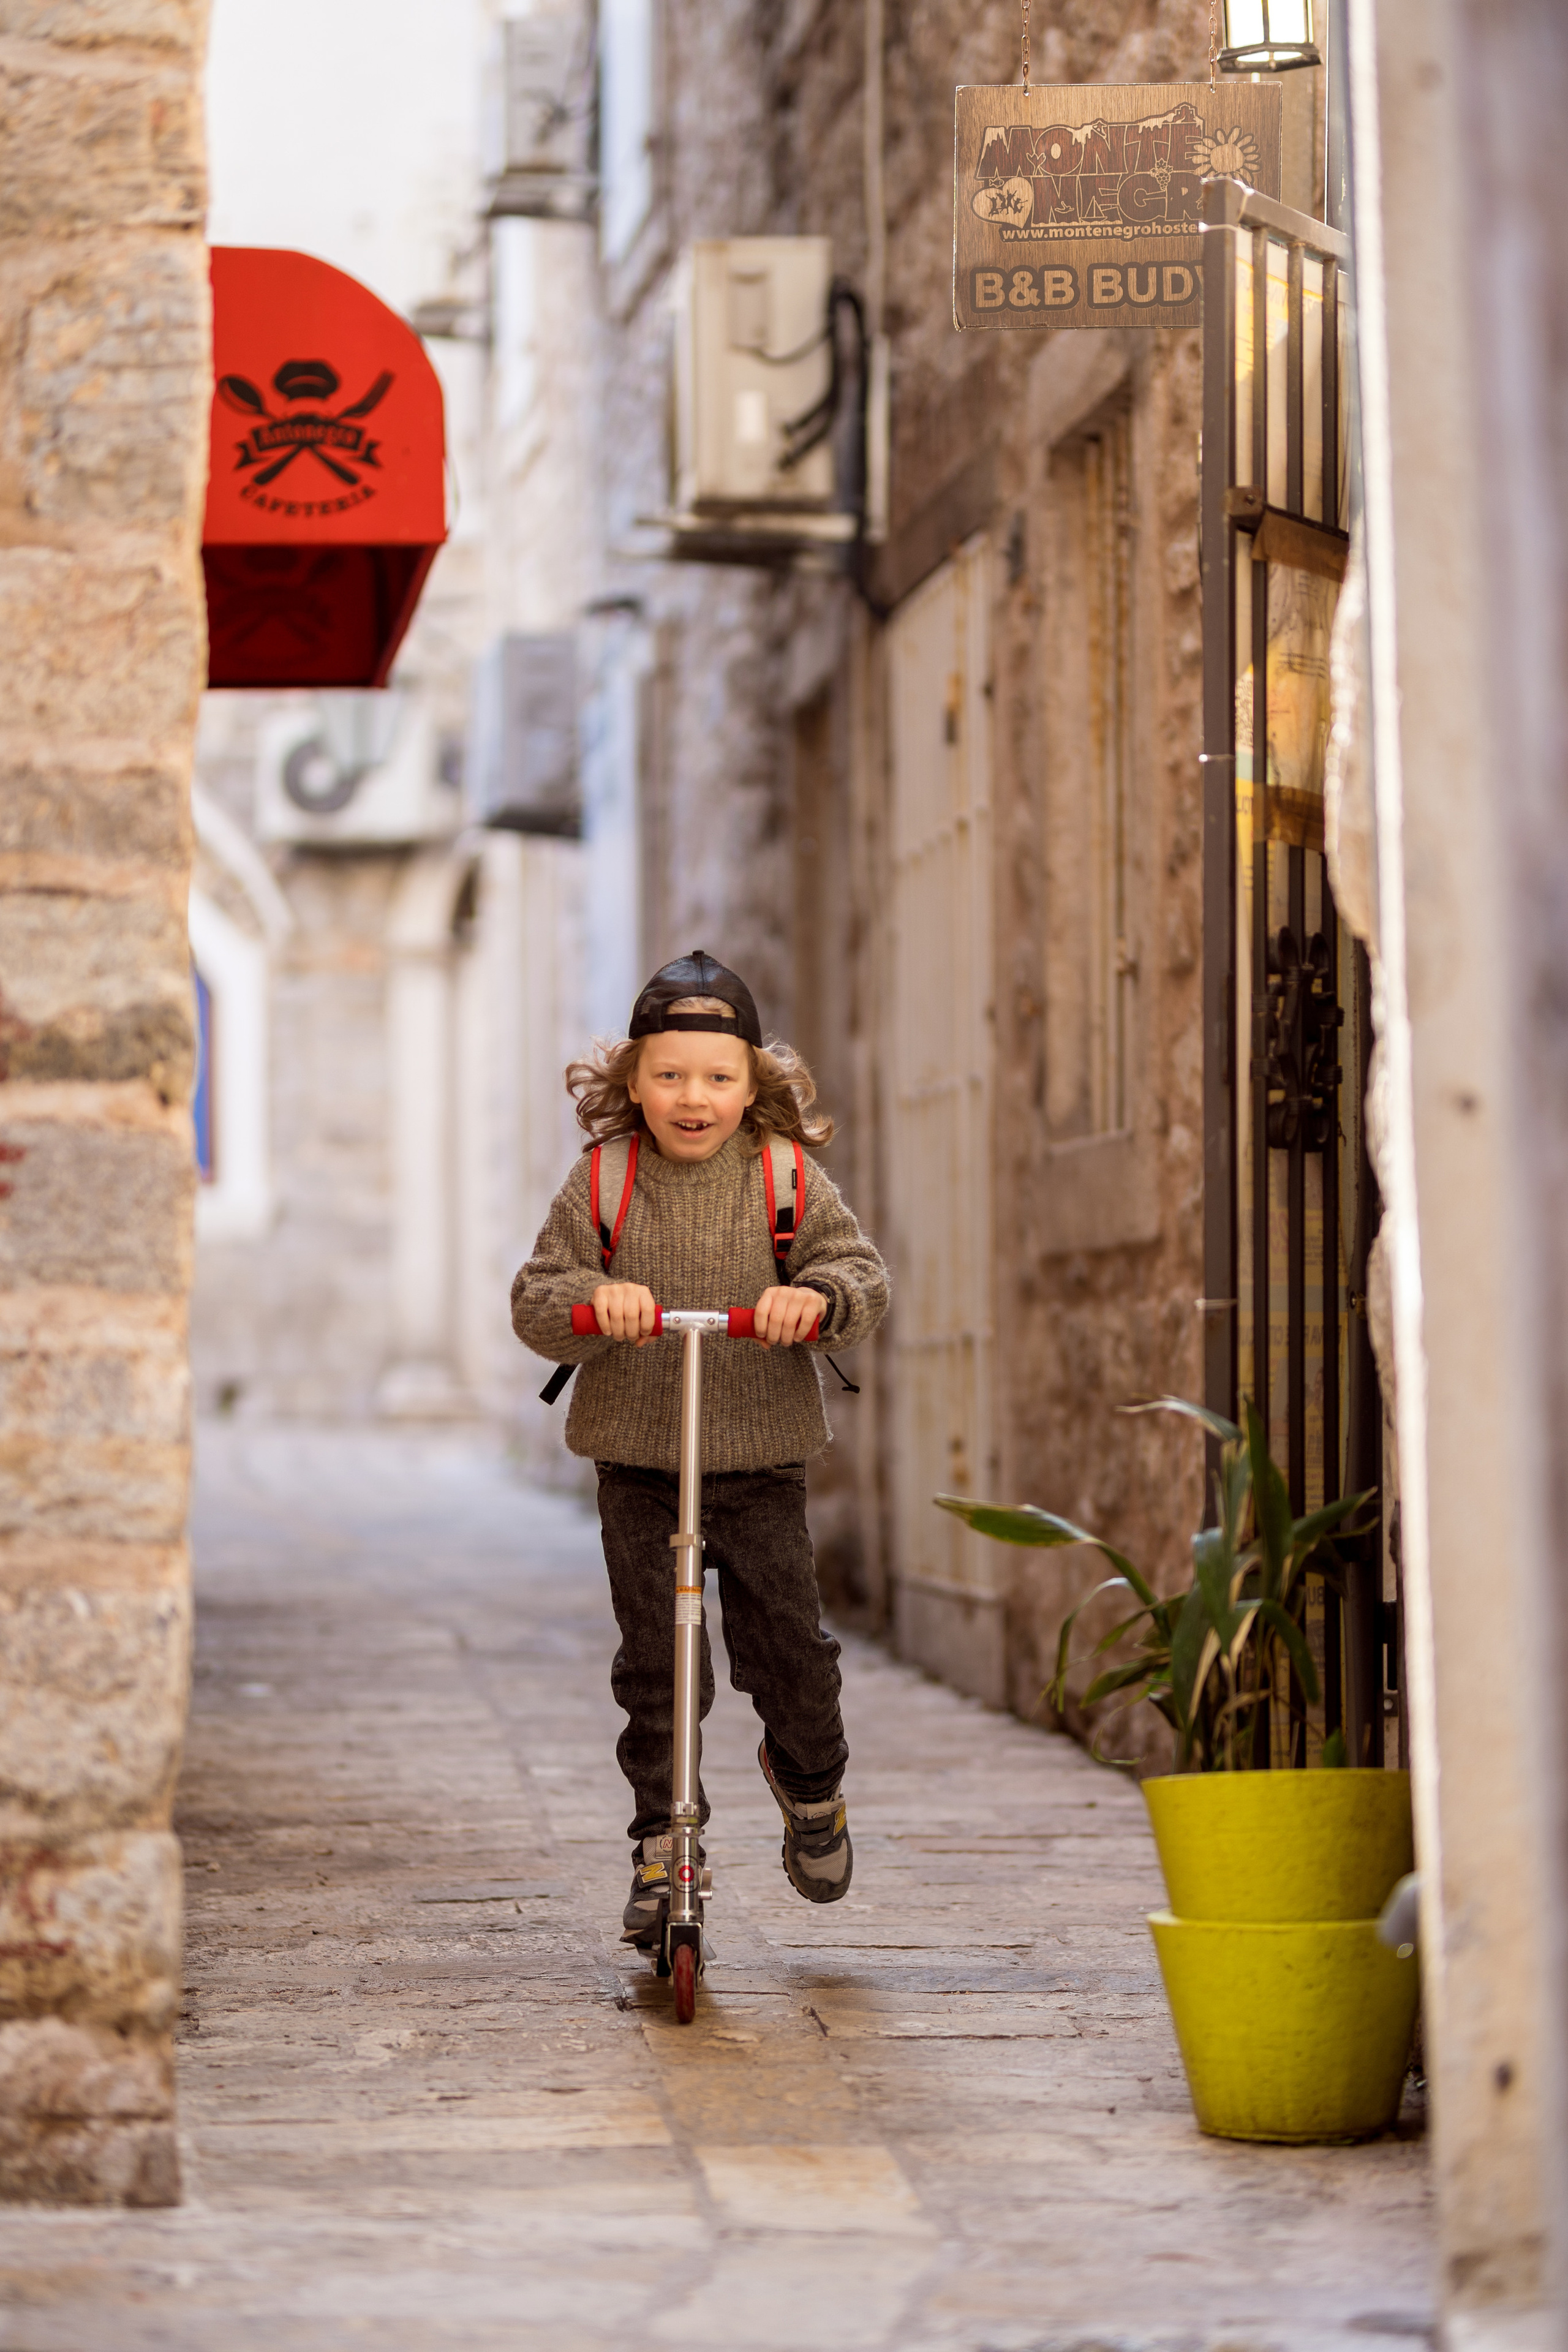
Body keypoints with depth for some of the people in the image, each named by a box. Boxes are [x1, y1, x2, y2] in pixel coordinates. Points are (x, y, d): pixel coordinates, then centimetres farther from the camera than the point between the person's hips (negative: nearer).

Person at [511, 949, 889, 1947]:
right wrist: (593, 1298, -28)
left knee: (787, 1639, 1)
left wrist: (818, 1295, -31)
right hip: (637, 1458, 0)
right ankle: (661, 1846, 12)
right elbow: (536, 1303, -6)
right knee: (655, 1661, 0)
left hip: (761, 1459, 0)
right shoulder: (601, 1183, -2)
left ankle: (811, 1780, 31)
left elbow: (865, 1276, -8)